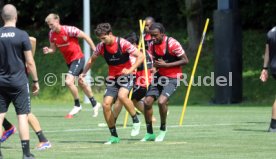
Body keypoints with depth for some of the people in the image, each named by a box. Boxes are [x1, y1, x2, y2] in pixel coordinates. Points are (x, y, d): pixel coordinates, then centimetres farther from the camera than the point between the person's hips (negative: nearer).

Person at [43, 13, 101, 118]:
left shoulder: (69, 30, -21)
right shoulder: (52, 34, -1)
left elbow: (85, 37, -14)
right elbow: (53, 49, 9)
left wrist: (95, 50, -11)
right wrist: (48, 50, -15)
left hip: (77, 58, -8)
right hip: (69, 61, 8)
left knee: (69, 81, -21)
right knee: (81, 84, 19)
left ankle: (77, 105, -4)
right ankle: (95, 104, 35)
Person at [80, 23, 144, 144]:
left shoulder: (123, 43, -16)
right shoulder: (101, 47, -1)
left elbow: (140, 56, -14)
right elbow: (92, 59, 18)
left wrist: (130, 70, -24)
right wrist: (84, 73, 6)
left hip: (125, 77, -5)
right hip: (112, 78, 5)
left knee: (122, 96, -34)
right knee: (106, 104, -9)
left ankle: (136, 121, -11)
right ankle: (114, 136, 3)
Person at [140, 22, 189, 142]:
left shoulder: (172, 44, -18)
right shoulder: (152, 45, 1)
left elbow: (185, 60, -16)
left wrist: (166, 65, -21)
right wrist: (155, 64, -9)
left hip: (172, 78, -6)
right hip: (159, 76, 6)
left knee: (161, 101, -24)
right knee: (147, 102, -3)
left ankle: (163, 129, 0)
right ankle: (149, 133, 11)